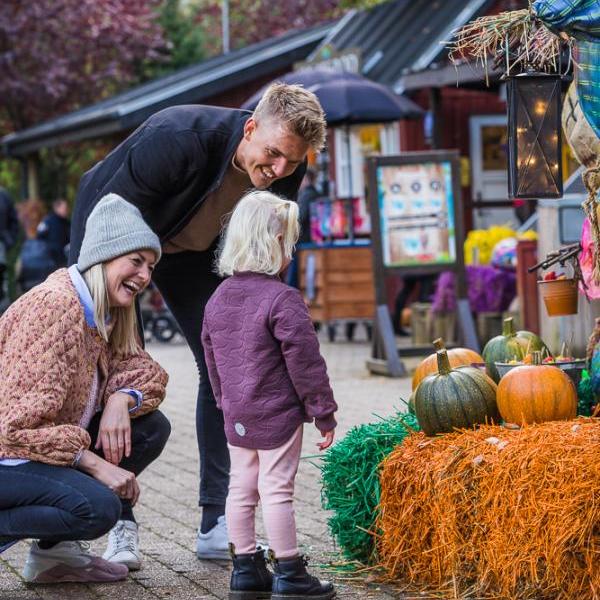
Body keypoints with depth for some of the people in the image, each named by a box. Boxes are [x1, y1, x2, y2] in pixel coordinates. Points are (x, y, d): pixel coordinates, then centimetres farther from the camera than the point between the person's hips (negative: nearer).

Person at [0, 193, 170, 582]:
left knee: (152, 427, 0)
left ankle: (57, 548, 2)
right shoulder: (55, 305, -21)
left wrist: (120, 400, -14)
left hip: (44, 444, 10)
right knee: (98, 507, -29)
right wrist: (95, 464, -25)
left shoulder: (105, 313, 8)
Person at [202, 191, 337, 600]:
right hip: (278, 413, -7)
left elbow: (213, 358, 16)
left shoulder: (218, 299, 8)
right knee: (277, 490, -3)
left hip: (237, 414, 7)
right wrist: (324, 414, -8)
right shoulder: (282, 299, -17)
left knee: (241, 489, 12)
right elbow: (305, 363, -15)